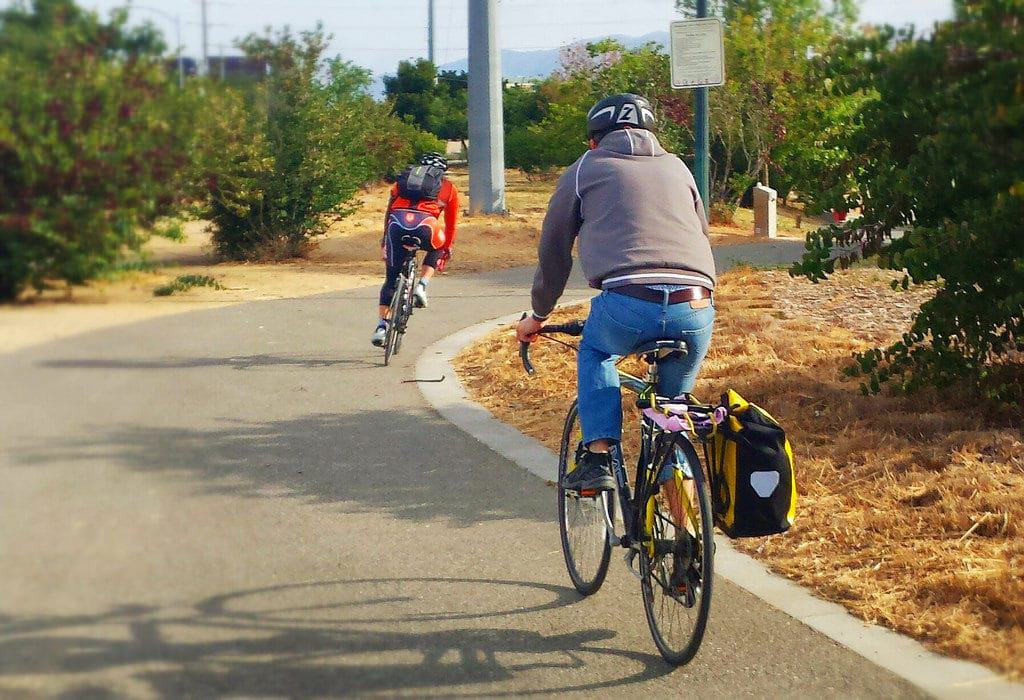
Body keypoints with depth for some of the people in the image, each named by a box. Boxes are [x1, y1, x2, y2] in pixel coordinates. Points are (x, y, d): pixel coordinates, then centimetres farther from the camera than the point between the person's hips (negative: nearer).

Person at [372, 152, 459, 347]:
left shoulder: (404, 178, 32)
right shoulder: (448, 188, 27)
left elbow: (389, 210, 30)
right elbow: (451, 224, 32)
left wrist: (384, 239, 38)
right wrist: (447, 249, 44)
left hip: (397, 224, 2)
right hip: (425, 224, -2)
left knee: (391, 278, 16)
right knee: (437, 247, 33)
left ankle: (381, 325, 8)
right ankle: (421, 286, 11)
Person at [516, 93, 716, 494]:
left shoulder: (586, 168, 20)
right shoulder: (676, 167, 28)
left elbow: (553, 250, 25)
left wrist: (538, 315, 39)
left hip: (627, 303, -3)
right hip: (696, 307, 3)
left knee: (594, 351, 31)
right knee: (674, 404, 24)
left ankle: (598, 457, 13)